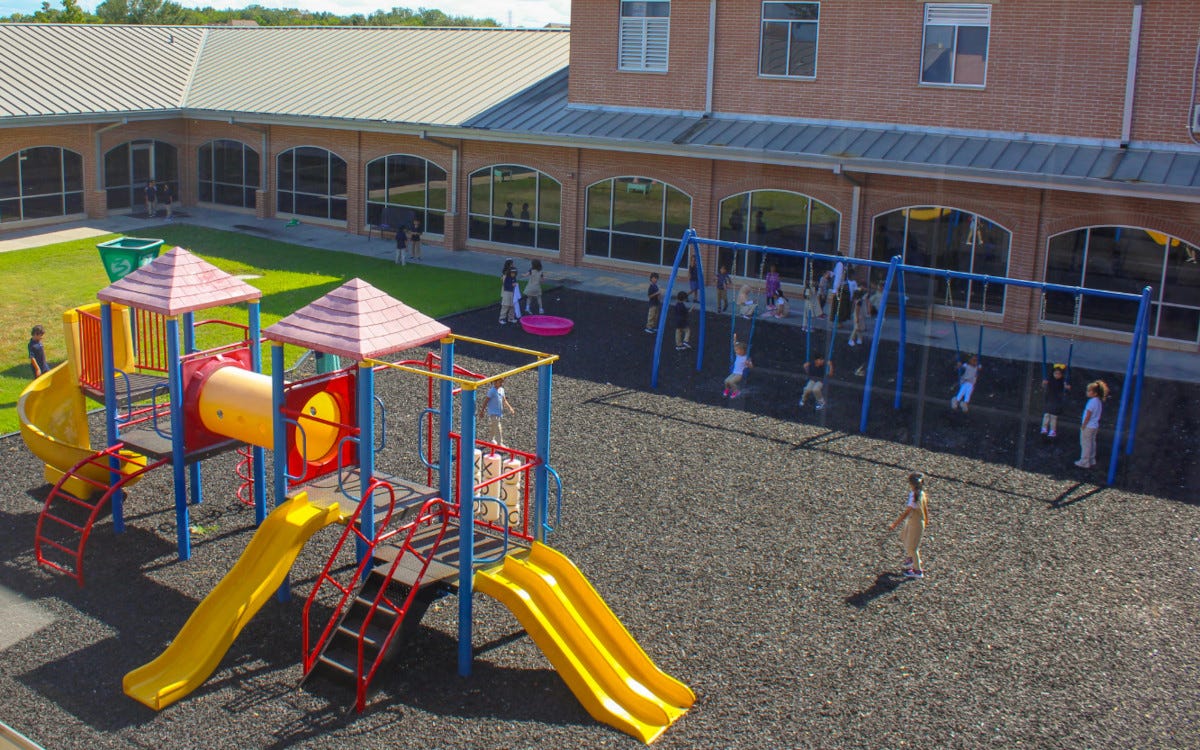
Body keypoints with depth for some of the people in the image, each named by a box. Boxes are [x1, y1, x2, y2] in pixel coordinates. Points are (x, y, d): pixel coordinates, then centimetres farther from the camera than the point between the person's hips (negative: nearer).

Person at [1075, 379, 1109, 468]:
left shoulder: (1092, 402, -23)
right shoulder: (1099, 401, 5)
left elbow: (1088, 415, -21)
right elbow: (1099, 414, 13)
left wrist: (1083, 425, -13)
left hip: (1088, 427, -9)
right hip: (1095, 426, 9)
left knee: (1085, 444, 0)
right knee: (1092, 443, 18)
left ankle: (1084, 462, 6)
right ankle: (1091, 460, 27)